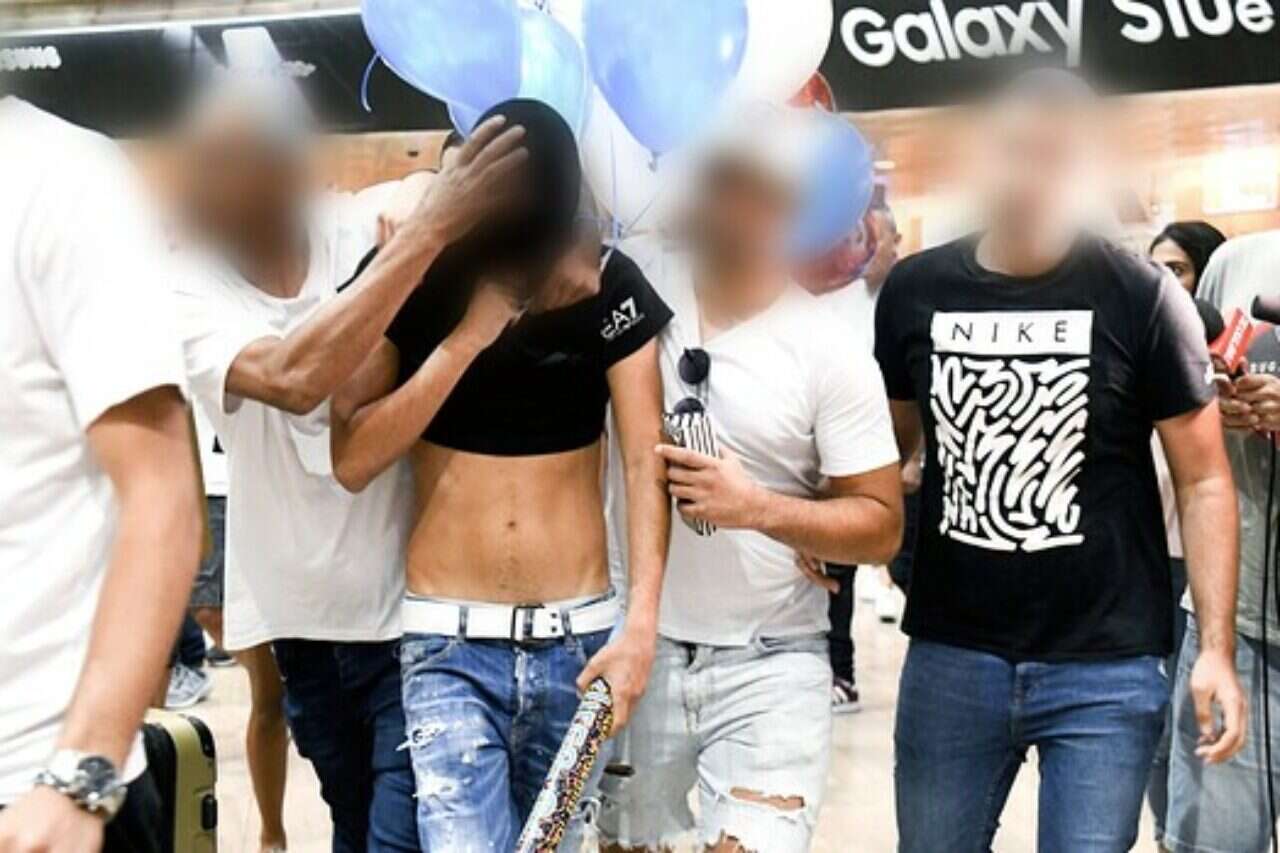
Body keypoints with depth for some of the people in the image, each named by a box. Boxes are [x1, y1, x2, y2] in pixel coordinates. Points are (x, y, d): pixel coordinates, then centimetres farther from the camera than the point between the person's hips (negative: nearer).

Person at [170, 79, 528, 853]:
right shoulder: (192, 295, -11)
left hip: (412, 603, -2)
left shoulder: (375, 225, -10)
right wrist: (431, 230, -36)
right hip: (299, 612, 2)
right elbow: (293, 378, -31)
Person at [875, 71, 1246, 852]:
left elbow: (1204, 479, -3)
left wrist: (1217, 649, -10)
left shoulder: (1142, 297, -7)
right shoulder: (913, 291, 1)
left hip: (1106, 668, -2)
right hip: (950, 655, 3)